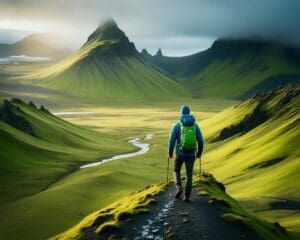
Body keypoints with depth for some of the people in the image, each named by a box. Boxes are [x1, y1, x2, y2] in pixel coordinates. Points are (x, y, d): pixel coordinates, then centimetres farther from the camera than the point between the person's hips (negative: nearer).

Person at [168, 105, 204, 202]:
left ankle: (179, 188, 2)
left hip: (180, 153, -2)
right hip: (191, 154, 2)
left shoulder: (176, 125, -6)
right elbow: (200, 141, 1)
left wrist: (170, 153, 4)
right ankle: (187, 196, 9)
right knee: (189, 175, 11)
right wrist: (199, 153, 15)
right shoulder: (195, 125, 2)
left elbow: (172, 141, -10)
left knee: (176, 171, 22)